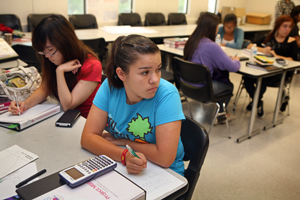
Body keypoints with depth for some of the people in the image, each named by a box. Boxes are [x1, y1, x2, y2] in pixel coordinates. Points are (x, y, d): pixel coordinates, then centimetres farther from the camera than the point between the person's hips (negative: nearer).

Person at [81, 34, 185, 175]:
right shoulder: (110, 86, -11)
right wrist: (124, 155, -28)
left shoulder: (167, 94, -23)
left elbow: (165, 158, -26)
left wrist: (121, 141, -13)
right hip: (120, 167, 5)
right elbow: (88, 137, -12)